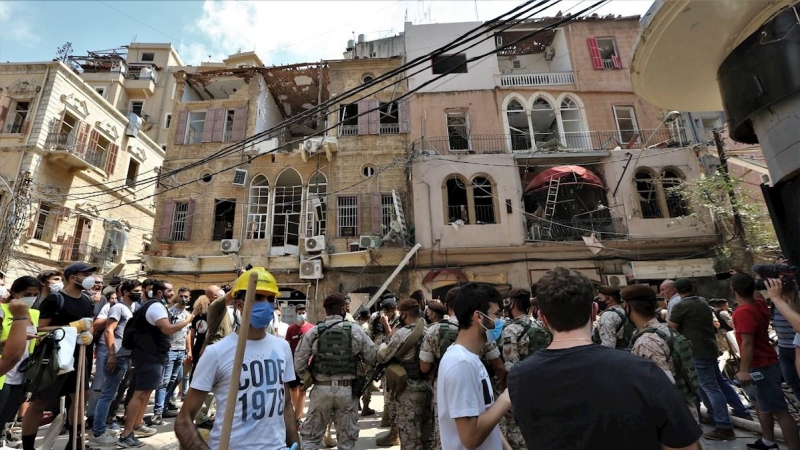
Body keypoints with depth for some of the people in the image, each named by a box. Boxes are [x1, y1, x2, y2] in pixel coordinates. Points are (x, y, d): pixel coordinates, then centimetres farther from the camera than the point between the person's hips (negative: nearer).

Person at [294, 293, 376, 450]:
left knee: (311, 437, 17)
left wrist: (310, 380, 12)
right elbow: (372, 358, -1)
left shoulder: (312, 332, -5)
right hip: (347, 390, 0)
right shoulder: (356, 331, -6)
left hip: (321, 389, 0)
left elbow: (299, 364, -4)